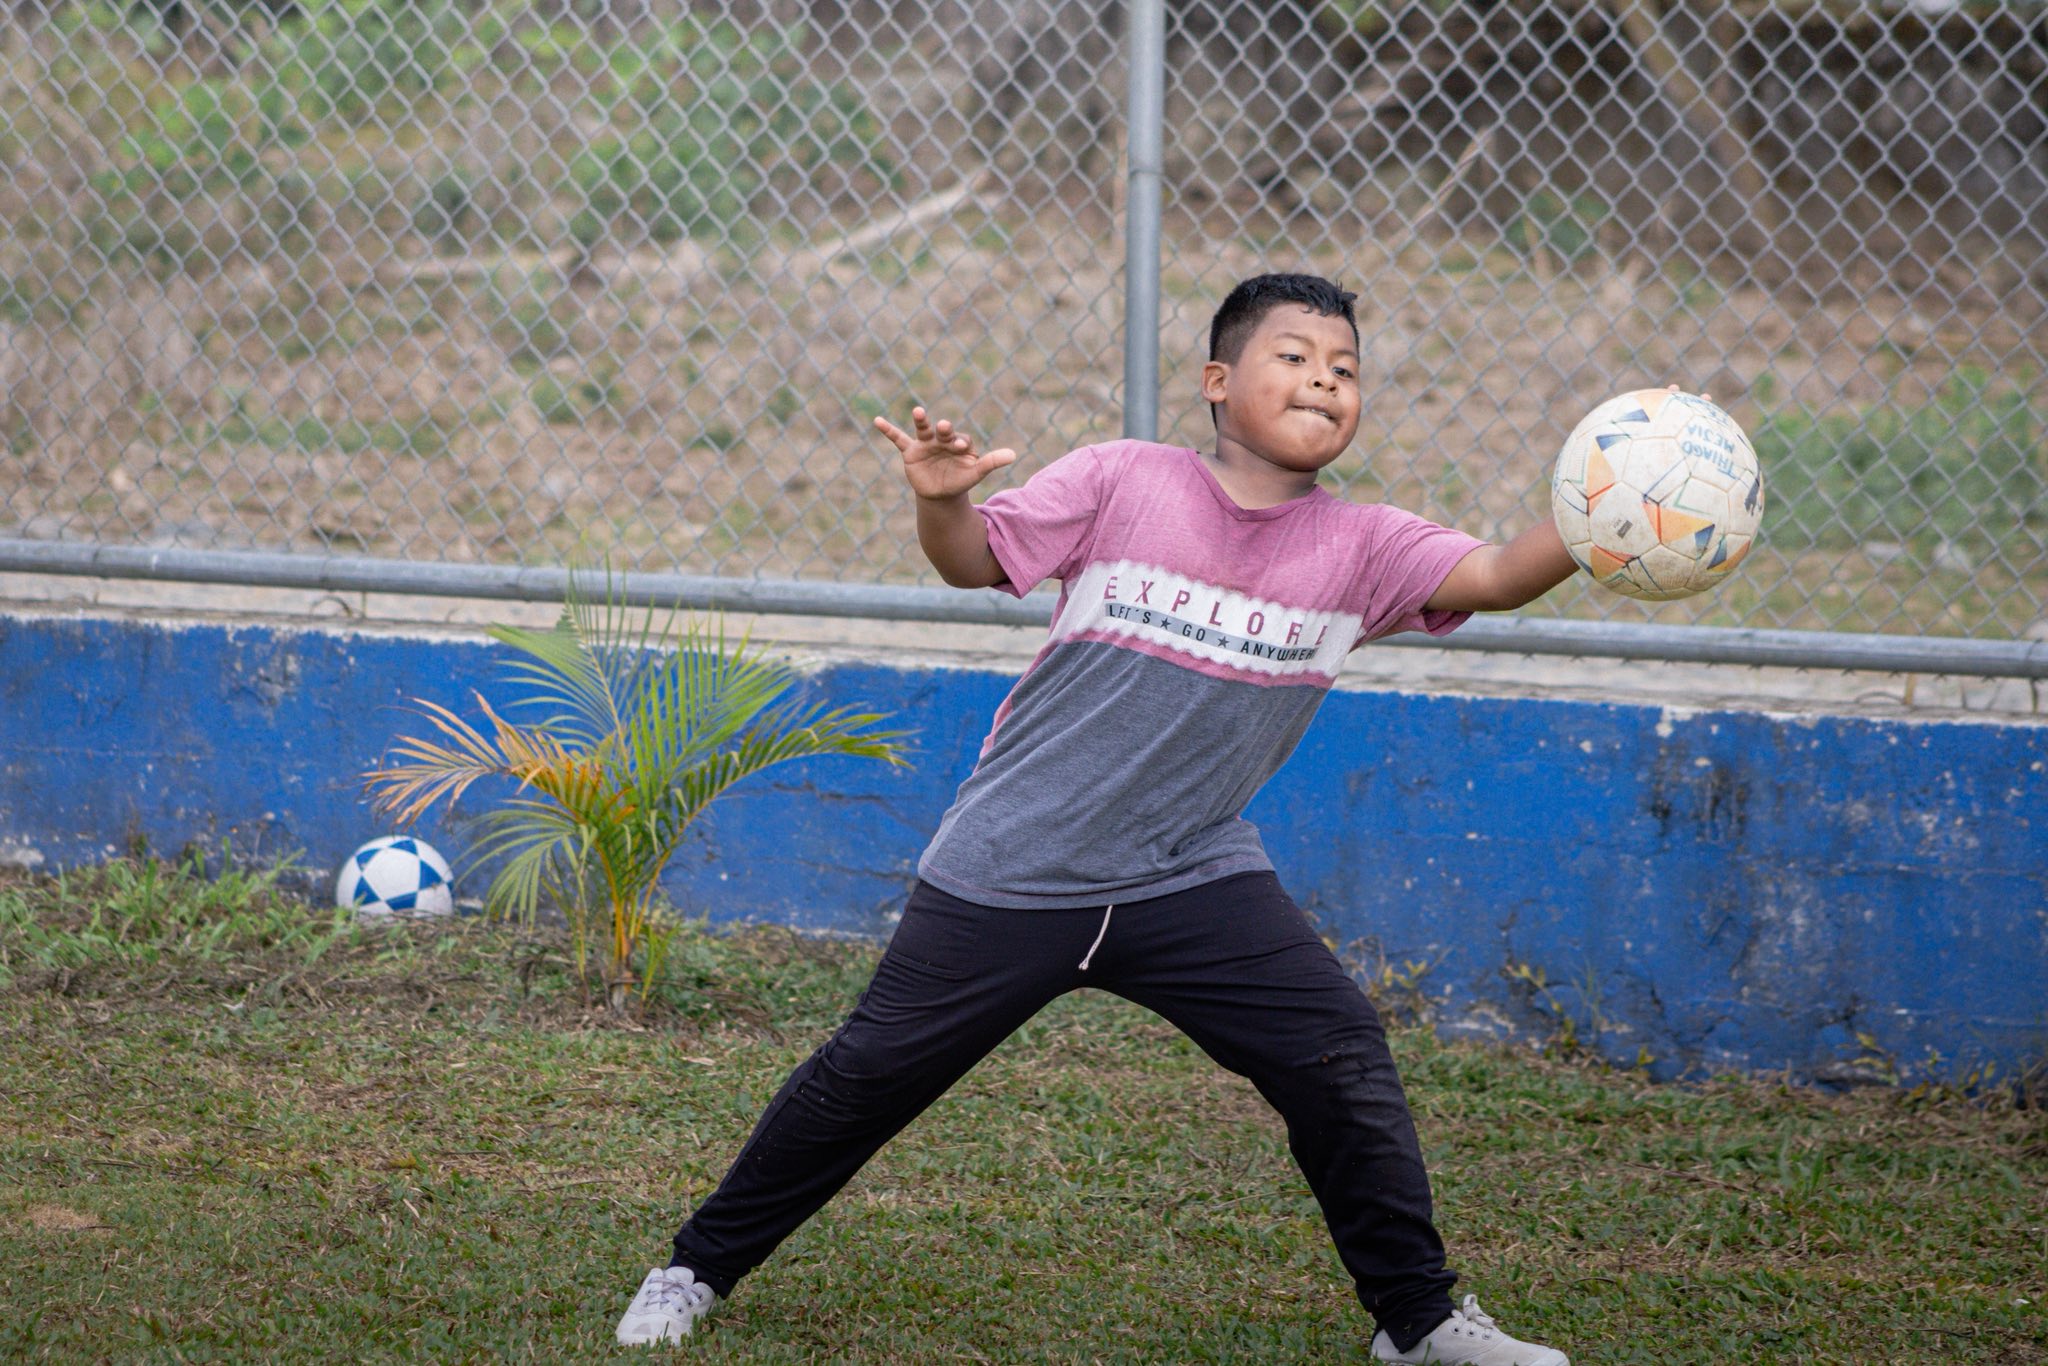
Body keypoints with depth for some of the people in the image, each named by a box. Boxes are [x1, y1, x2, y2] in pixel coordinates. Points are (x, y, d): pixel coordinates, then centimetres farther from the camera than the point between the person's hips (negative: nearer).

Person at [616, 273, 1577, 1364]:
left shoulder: (1360, 549, -3)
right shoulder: (1122, 482, -8)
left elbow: (1492, 576, -16)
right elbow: (975, 562, -6)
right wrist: (939, 498, -28)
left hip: (1195, 875, 2)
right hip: (1011, 870, -2)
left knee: (1342, 1063, -10)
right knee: (869, 1073, 4)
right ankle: (700, 1265, 25)